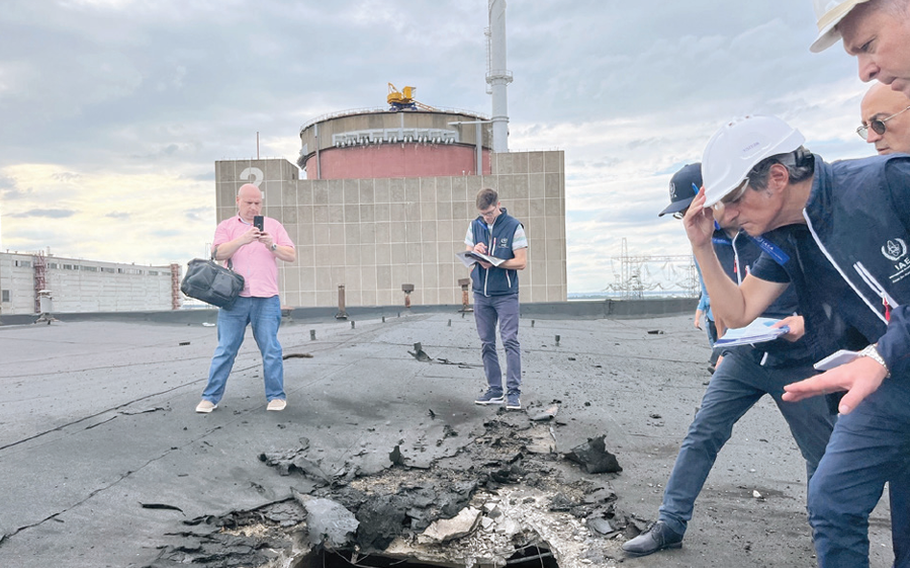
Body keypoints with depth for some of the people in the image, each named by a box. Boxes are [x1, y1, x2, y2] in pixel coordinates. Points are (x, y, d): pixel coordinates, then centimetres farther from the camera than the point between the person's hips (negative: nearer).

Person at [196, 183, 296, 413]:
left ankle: (276, 396, 10)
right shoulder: (226, 226, 12)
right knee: (225, 349, 2)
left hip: (266, 299, 0)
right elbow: (218, 253, -6)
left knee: (271, 349, -1)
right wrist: (243, 240, -19)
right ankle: (210, 397, 11)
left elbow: (292, 255, 6)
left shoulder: (273, 225, 13)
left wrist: (271, 245, -12)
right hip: (234, 298, 0)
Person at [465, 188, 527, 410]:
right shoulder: (474, 226, 8)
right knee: (487, 344, 7)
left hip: (506, 294, -4)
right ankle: (494, 390, 15)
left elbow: (521, 262, -8)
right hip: (481, 294, 5)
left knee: (510, 341, -6)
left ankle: (514, 392, -2)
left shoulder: (514, 226, -5)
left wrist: (494, 262, -18)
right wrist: (475, 251, -9)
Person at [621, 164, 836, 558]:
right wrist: (725, 347, 11)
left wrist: (805, 319, -27)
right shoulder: (712, 241, 2)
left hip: (796, 361, -4)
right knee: (701, 435, -3)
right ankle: (670, 524, 5)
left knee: (821, 453, 8)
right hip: (744, 358, 5)